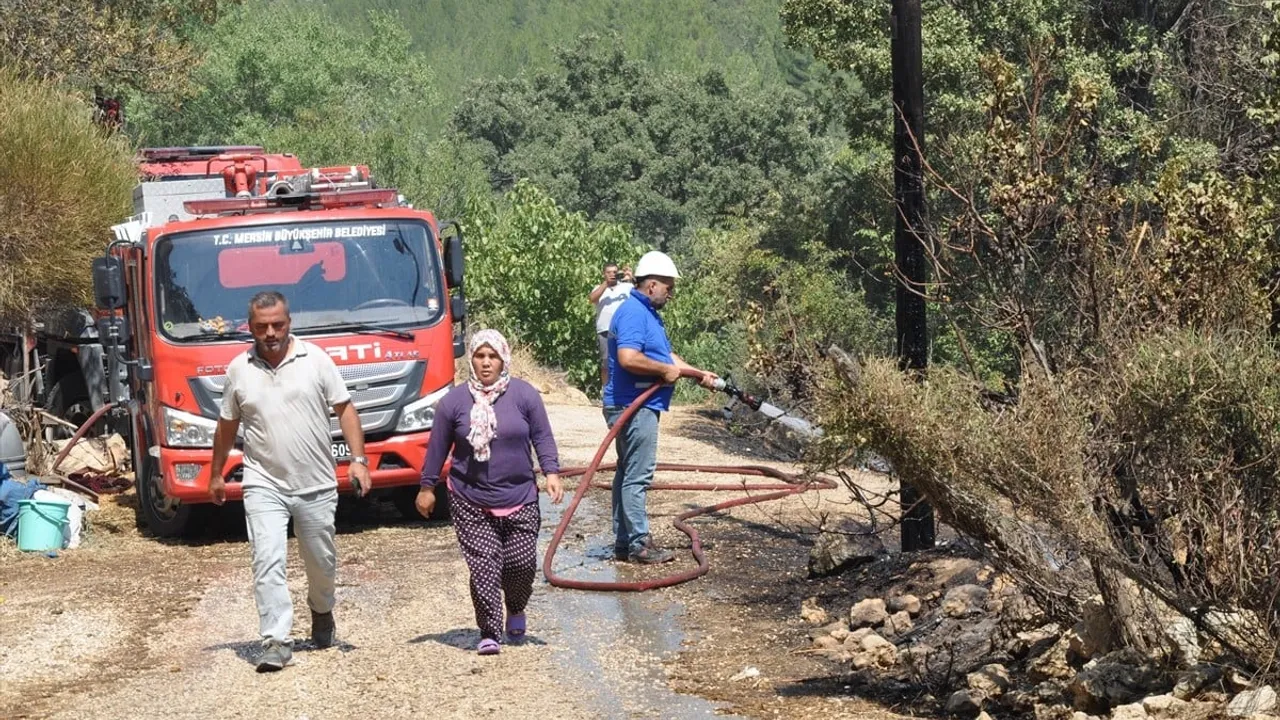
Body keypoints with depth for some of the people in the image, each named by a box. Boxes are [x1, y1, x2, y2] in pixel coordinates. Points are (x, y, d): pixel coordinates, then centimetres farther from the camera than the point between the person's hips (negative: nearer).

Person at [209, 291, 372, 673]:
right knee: (267, 562, -14)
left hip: (317, 484, 0)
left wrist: (358, 460, -8)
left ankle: (322, 612, 43)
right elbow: (227, 427, 13)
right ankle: (276, 641, -12)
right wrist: (216, 475, 18)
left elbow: (345, 410, 0)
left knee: (321, 561, 14)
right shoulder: (239, 370, 2)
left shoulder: (315, 359, -2)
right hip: (264, 486, 0)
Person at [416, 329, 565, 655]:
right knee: (484, 567, -7)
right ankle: (489, 633, 0)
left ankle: (516, 611, 33)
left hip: (519, 499, 1)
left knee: (523, 562, 3)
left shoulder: (524, 395, 0)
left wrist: (551, 472, -8)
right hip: (471, 502, -1)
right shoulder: (454, 401, -1)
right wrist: (427, 487, 9)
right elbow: (438, 447, 6)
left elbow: (542, 437, 4)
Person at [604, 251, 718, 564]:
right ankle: (639, 543, -3)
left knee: (628, 473, 13)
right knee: (638, 476, -7)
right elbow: (628, 358, -29)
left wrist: (700, 373, 20)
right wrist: (666, 370, -17)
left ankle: (624, 543, 18)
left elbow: (666, 354, 25)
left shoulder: (648, 312, 18)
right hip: (634, 407, -11)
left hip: (636, 406, 11)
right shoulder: (633, 312, -17)